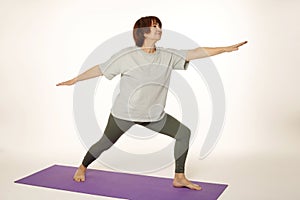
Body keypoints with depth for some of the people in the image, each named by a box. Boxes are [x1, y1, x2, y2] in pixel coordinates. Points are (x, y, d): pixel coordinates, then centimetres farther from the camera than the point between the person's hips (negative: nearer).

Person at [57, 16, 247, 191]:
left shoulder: (168, 56, -3)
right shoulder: (127, 56, -14)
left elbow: (197, 52, -8)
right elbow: (100, 69, -5)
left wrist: (227, 48, -14)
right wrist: (75, 80, 3)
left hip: (153, 114, 5)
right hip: (124, 113, -4)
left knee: (184, 133, -2)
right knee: (105, 144, 9)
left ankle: (179, 177, 10)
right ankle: (82, 168, 39)